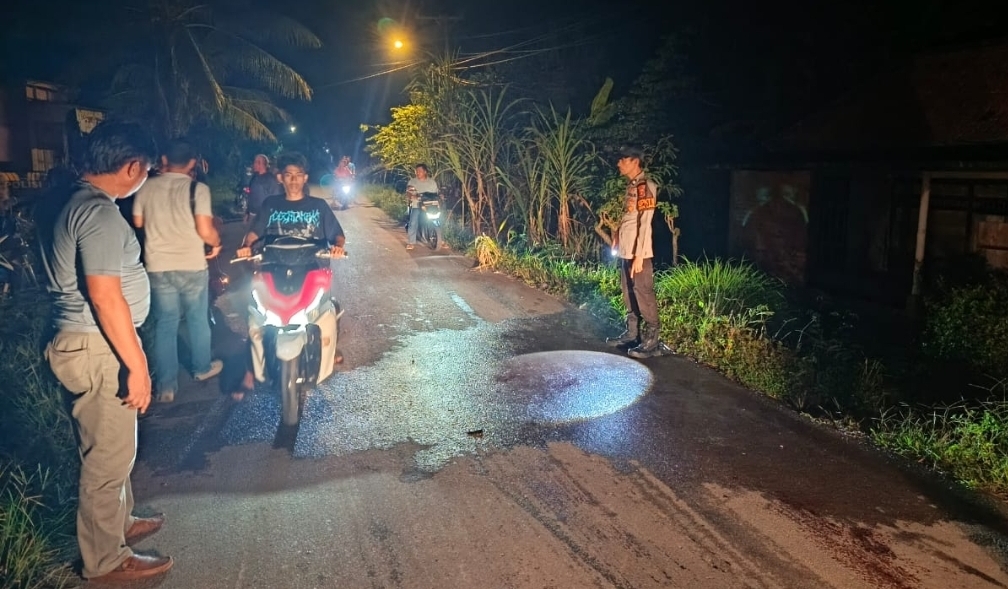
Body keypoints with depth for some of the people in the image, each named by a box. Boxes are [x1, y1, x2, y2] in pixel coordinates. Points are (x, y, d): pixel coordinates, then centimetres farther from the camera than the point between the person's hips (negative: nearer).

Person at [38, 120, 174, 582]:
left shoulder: (76, 202, 11)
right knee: (108, 457, 3)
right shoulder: (99, 214, -21)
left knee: (111, 447, 24)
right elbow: (105, 297, -26)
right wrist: (136, 365, -22)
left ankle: (119, 522, 41)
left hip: (92, 343, 10)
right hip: (99, 349, -10)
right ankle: (106, 561, 18)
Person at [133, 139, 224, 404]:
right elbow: (205, 231, -18)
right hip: (192, 265, -2)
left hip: (158, 266, 3)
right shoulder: (198, 188, -11)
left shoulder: (147, 187, 0)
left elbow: (137, 222, 10)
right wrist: (216, 242, 2)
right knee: (198, 319, 16)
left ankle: (166, 386, 11)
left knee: (165, 324, 9)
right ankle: (202, 368, 34)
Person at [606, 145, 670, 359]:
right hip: (626, 251, 9)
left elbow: (645, 223, -19)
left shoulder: (645, 187, -14)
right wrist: (617, 238, 14)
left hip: (638, 253, -9)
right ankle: (631, 333, 25)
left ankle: (652, 341, 2)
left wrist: (639, 256, -21)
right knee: (629, 293, 15)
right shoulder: (630, 185, 13)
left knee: (643, 294, -5)